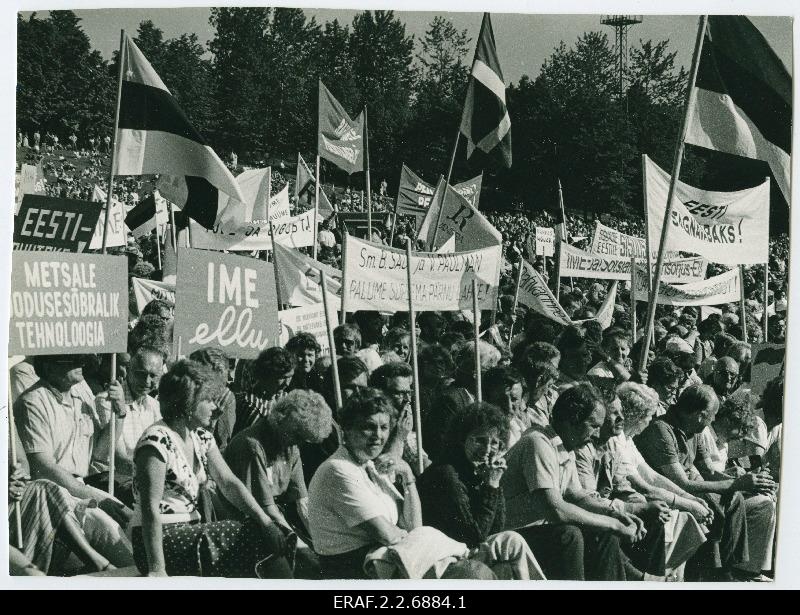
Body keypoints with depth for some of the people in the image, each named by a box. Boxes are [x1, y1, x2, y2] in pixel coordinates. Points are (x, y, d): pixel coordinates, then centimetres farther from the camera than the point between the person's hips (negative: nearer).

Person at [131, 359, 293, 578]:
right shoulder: (157, 441, -17)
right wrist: (157, 570, -27)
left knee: (267, 536, -9)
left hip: (189, 531, 8)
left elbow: (228, 482, 3)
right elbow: (150, 510, -22)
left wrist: (265, 520, -11)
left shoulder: (201, 438, 10)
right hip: (162, 539, -8)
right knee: (257, 539, -15)